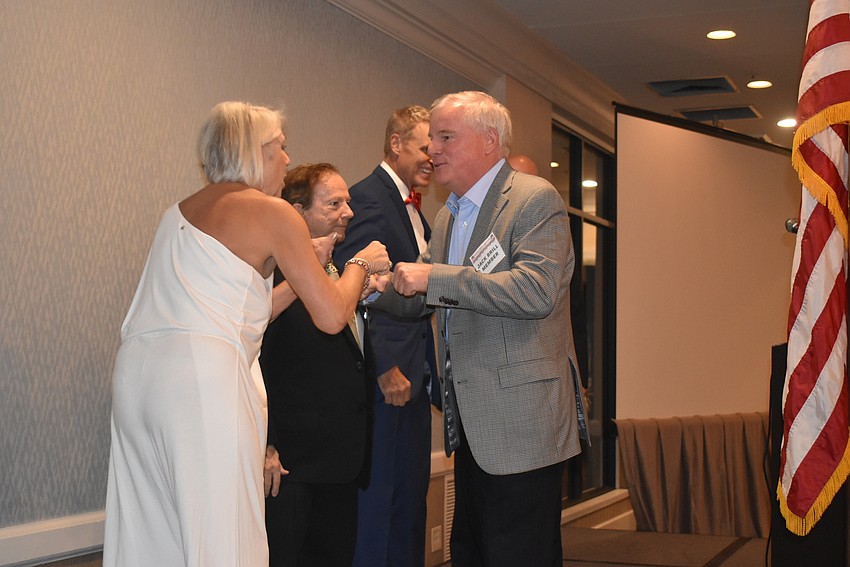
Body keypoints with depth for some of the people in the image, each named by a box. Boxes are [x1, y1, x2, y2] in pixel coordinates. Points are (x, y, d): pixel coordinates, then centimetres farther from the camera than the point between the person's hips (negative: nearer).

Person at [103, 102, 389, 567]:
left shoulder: (180, 211, 23)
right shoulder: (273, 213, 1)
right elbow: (331, 316, 0)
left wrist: (306, 262, 33)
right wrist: (362, 263, 18)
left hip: (135, 370, 8)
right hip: (204, 372, -8)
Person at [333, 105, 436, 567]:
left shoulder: (413, 209, 18)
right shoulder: (368, 198, -11)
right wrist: (386, 369, -19)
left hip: (413, 376, 9)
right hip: (386, 377, -9)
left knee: (411, 495, 13)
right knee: (378, 498, -2)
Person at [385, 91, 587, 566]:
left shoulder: (536, 199, -11)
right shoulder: (447, 216, 17)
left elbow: (536, 290, -25)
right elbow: (423, 297, 22)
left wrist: (432, 277, -24)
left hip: (520, 421, -9)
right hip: (471, 423, 9)